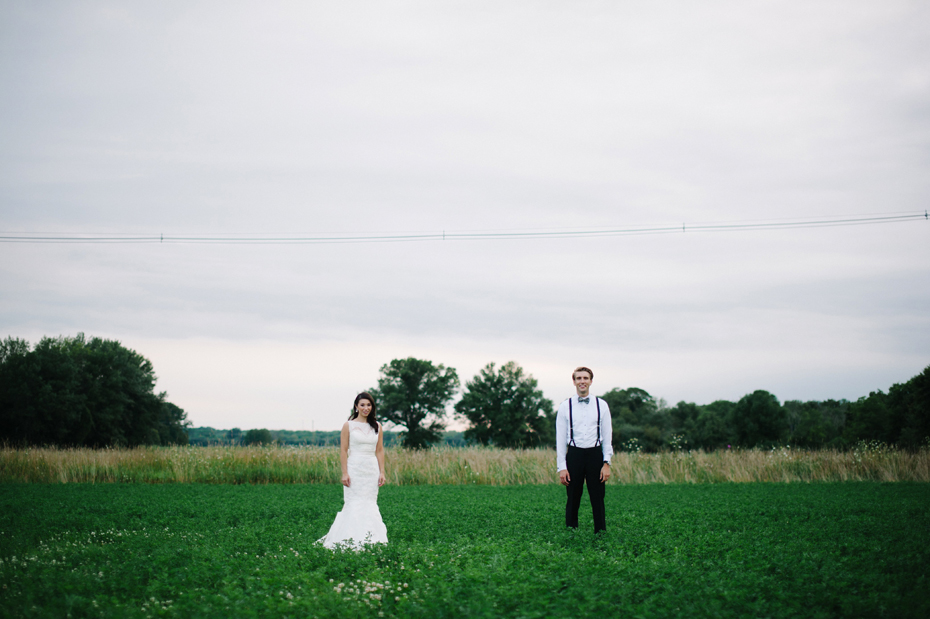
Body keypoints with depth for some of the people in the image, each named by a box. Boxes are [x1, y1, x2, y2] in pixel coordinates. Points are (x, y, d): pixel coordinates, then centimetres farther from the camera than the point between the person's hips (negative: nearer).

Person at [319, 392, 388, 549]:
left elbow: (380, 451, 11)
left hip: (372, 470, 3)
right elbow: (343, 450, -3)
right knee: (355, 505, -7)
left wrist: (382, 472, 4)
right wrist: (345, 473, -10)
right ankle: (353, 541, -4)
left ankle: (370, 540, 6)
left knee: (370, 505, 3)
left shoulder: (377, 426, 10)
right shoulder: (349, 425, 0)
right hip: (355, 469, -3)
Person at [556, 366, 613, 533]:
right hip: (574, 455, 0)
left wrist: (607, 463, -2)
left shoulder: (601, 405, 6)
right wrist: (562, 467, -3)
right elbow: (560, 438, 4)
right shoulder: (565, 407, 4)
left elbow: (607, 436, 7)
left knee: (598, 500, 1)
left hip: (595, 454, 0)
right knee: (573, 501, 3)